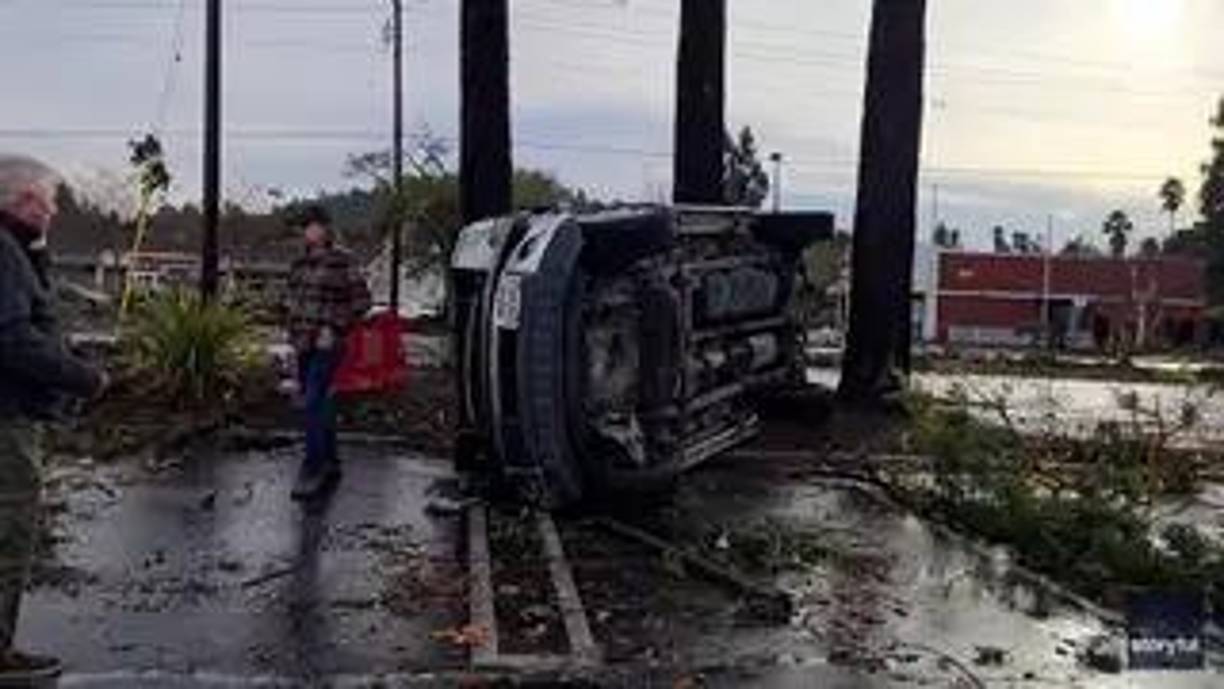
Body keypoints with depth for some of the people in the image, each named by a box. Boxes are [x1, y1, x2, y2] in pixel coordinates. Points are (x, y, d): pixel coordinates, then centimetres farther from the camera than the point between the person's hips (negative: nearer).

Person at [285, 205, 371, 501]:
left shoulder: (342, 261, -8)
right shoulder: (300, 263, 13)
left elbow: (361, 300, -10)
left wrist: (335, 329, -14)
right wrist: (294, 335, 14)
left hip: (326, 346, -7)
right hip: (303, 345, 7)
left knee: (315, 404, -12)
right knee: (320, 405, 13)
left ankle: (313, 470, -7)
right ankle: (330, 465, 24)